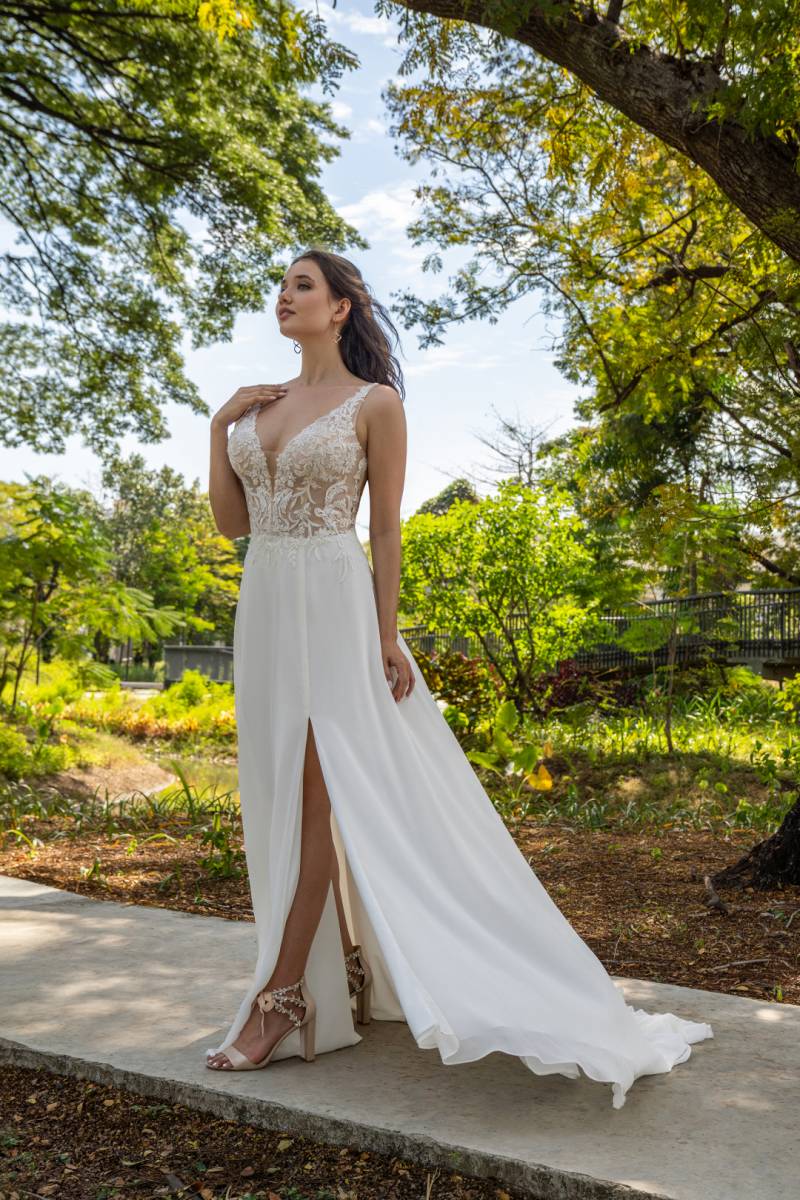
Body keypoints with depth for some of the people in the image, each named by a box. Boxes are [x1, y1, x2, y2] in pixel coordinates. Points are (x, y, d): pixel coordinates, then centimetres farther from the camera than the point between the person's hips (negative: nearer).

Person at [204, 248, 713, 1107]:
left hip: (333, 607, -7)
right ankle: (345, 973, 22)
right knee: (290, 795, 9)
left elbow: (387, 527, -5)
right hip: (265, 608, 7)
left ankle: (281, 997, -2)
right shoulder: (257, 405, 15)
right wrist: (219, 428, 5)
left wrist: (385, 638, -11)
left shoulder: (375, 403, -2)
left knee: (315, 792, -9)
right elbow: (230, 521, 12)